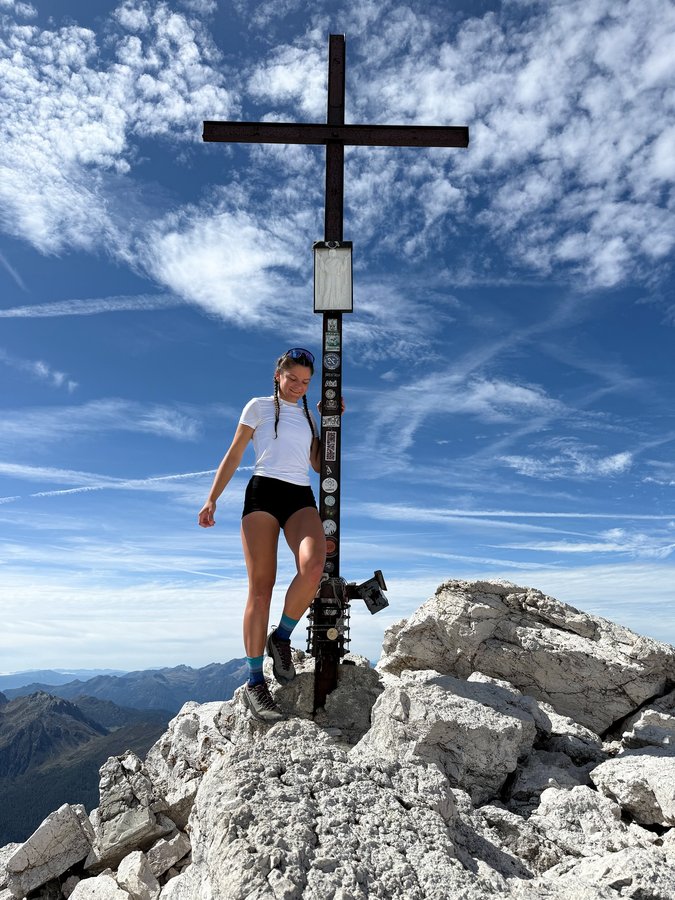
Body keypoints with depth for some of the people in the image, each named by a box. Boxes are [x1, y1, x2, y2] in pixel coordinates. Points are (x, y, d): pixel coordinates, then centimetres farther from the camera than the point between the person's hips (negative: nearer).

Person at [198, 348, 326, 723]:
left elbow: (319, 464, 17)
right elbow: (234, 455, 9)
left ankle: (282, 637, -3)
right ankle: (255, 681, 0)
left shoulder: (307, 416, 23)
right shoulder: (259, 406, 12)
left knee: (313, 567, -27)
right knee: (261, 586, -8)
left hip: (301, 497, 3)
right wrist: (212, 498, 1)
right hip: (263, 492, -3)